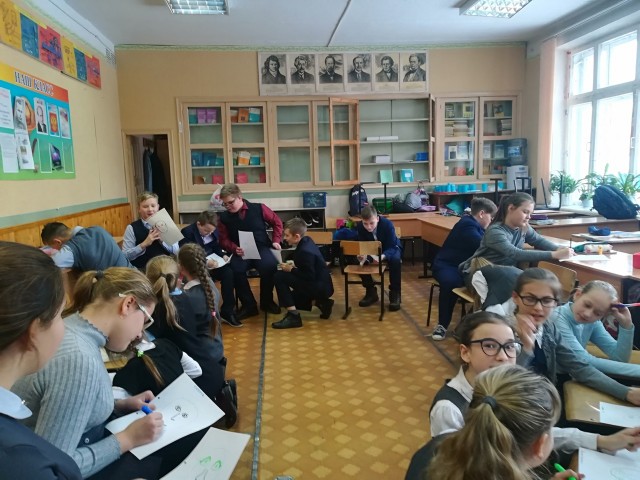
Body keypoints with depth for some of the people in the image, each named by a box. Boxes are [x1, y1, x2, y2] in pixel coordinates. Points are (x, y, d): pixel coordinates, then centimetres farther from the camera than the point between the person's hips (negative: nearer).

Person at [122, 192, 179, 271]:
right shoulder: (132, 228, 0)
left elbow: (176, 250, 2)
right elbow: (125, 256, -6)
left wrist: (162, 240, -12)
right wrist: (144, 244, -17)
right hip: (141, 269, -2)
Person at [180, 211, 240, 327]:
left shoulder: (213, 232, 5)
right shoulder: (187, 233, -15)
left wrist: (223, 256, -6)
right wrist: (205, 263, -32)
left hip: (211, 263, 6)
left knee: (228, 273, -20)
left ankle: (227, 311, -11)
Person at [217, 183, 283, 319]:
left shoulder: (259, 208, -1)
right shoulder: (223, 217, 2)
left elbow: (277, 222, 11)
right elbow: (223, 240, 5)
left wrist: (276, 241, 2)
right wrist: (235, 249, -14)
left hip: (261, 248, 0)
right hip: (240, 253, 1)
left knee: (270, 265, -33)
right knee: (235, 269, -33)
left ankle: (266, 301, -4)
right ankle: (249, 305, -11)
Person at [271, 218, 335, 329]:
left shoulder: (305, 251, -26)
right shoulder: (306, 241, 3)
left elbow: (309, 277, -25)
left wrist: (291, 270, -15)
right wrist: (294, 265, 3)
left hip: (320, 287, -10)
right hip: (321, 285, 10)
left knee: (279, 277, -18)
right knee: (291, 297, 25)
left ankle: (293, 316, -18)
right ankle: (321, 303, 16)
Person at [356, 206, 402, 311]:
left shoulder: (388, 224, -31)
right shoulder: (360, 226, -22)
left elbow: (392, 246, -32)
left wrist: (382, 256, -54)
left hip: (389, 249, -3)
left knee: (395, 259, -36)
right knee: (359, 260, -25)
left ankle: (395, 293, -18)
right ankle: (371, 291, -5)